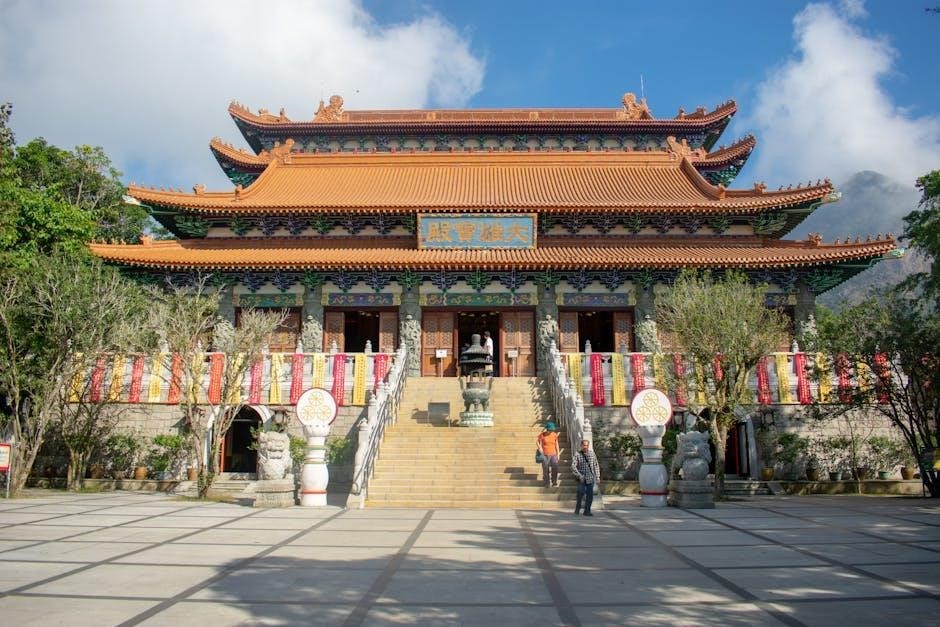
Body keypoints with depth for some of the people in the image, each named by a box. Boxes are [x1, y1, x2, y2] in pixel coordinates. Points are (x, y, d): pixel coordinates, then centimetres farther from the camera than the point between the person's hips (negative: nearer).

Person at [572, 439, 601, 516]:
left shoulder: (592, 454, 5)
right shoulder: (577, 455, -5)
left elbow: (596, 466, 11)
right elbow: (573, 466, -9)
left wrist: (597, 477, 8)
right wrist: (579, 475, -17)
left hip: (591, 479, 3)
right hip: (582, 479, -3)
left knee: (590, 496, 4)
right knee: (580, 495, -1)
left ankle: (587, 511, 16)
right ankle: (577, 510, 17)